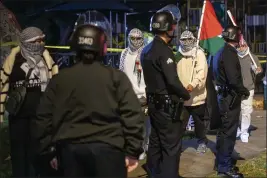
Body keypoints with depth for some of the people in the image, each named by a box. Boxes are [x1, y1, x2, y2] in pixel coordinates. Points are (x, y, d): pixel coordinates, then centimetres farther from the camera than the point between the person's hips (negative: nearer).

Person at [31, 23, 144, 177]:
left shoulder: (59, 79, 8)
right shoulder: (116, 77, 1)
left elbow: (44, 118, 9)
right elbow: (132, 114, -7)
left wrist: (47, 150, 16)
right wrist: (133, 150, -3)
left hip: (70, 149, 3)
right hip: (107, 147, -3)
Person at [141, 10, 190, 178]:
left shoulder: (147, 49, 10)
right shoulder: (164, 51, -19)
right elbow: (173, 80, -24)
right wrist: (186, 95, -9)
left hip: (153, 102, 10)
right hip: (167, 105, -10)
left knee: (156, 142, 17)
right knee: (172, 145, -3)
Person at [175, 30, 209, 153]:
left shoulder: (199, 53, -5)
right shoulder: (178, 55, 10)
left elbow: (202, 72, -18)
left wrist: (193, 84, -33)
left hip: (196, 95, -3)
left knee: (199, 121, 11)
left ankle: (202, 141, 28)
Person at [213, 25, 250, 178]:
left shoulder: (222, 52, 11)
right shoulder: (229, 53, -19)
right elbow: (234, 80, -27)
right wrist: (245, 91, -11)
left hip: (224, 95, 10)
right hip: (230, 97, -10)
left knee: (225, 130, 18)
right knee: (229, 132, -2)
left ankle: (222, 162, 28)